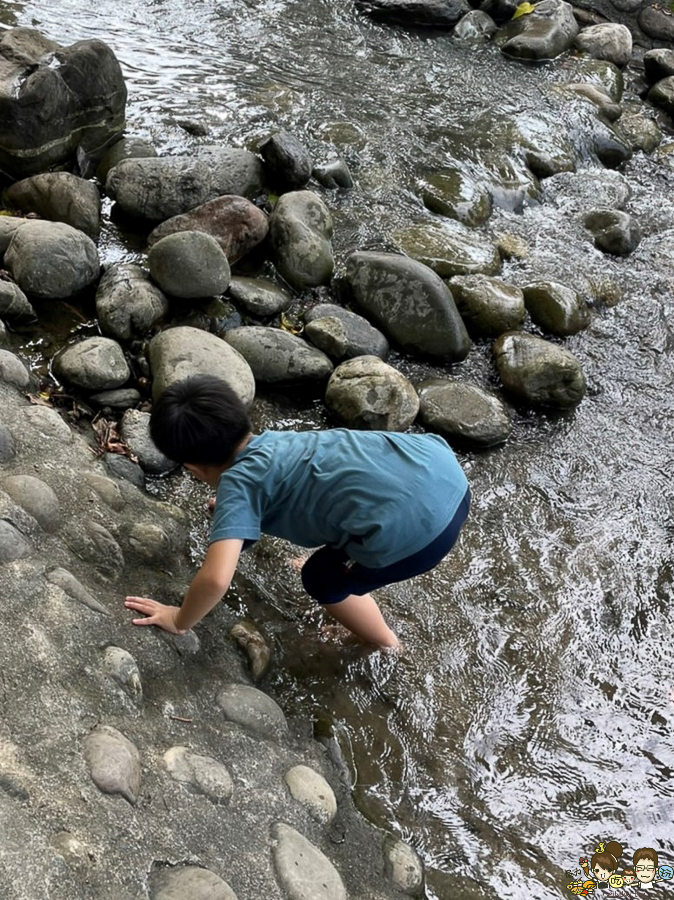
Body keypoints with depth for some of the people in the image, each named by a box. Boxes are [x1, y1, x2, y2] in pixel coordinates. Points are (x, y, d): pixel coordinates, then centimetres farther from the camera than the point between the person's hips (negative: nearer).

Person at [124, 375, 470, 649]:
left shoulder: (237, 482, 0)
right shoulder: (276, 439, 23)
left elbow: (216, 578, -12)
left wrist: (178, 621, 9)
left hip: (416, 526, -8)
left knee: (323, 579, 22)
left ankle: (389, 652, 43)